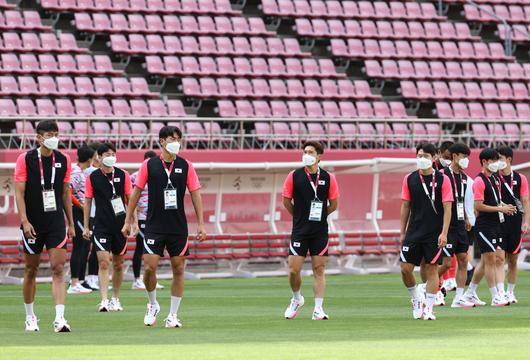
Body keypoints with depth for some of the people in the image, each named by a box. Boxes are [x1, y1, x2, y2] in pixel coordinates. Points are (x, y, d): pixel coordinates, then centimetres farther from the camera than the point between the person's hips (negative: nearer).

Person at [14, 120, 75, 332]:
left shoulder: (63, 160, 4)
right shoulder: (25, 160, -6)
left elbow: (65, 193, 12)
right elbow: (19, 193, -8)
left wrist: (71, 223, 12)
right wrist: (25, 221, -17)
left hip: (56, 223, 2)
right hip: (33, 224, -2)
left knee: (58, 269, -10)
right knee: (31, 270, 8)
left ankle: (60, 318, -17)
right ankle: (30, 317, 24)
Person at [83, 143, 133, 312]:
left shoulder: (123, 175, 2)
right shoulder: (93, 177, -1)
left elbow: (130, 199, 7)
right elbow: (87, 202, 5)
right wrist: (85, 227, 3)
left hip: (120, 225, 2)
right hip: (101, 226, -2)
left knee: (118, 264, 10)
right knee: (103, 262, -13)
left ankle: (115, 299, 23)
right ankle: (104, 300, -17)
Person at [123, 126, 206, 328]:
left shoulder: (185, 166, 2)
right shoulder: (149, 165, -1)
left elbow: (195, 194, 5)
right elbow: (136, 192, 5)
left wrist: (200, 224, 0)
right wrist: (128, 221, 4)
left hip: (179, 227, 1)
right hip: (154, 226, -1)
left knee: (178, 269, 1)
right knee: (149, 267, -9)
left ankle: (173, 315, 10)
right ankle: (153, 305, 16)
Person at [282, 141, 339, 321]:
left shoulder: (328, 178, -1)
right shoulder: (294, 176, -2)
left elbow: (333, 204, 9)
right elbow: (286, 201, 8)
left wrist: (317, 216, 8)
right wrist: (300, 216, 11)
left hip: (320, 231, 0)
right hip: (299, 231, 0)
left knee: (319, 269, 0)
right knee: (294, 270, -3)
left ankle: (318, 309, 2)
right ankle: (296, 299, 23)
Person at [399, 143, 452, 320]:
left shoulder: (442, 179, -4)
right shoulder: (410, 179, 4)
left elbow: (447, 208, -5)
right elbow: (405, 206, 10)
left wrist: (444, 233, -13)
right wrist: (402, 232, 7)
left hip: (434, 234, -3)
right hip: (414, 231, 3)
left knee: (432, 269, 0)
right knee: (405, 268, -2)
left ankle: (429, 309, 7)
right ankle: (416, 299, 22)